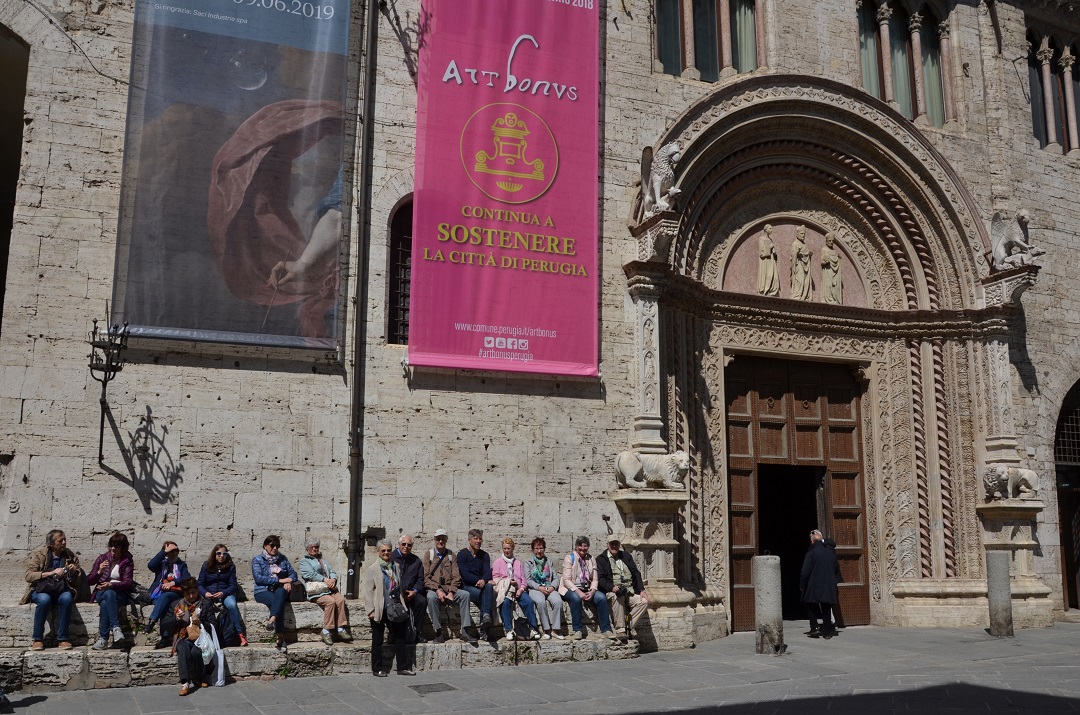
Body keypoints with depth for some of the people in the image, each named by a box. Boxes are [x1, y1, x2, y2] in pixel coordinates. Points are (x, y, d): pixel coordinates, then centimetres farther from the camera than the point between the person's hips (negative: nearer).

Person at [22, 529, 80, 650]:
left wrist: (74, 573, -8)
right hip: (41, 590, -2)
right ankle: (38, 639, -23)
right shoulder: (38, 554, 1)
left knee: (66, 598, -33)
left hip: (61, 590, 2)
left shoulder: (71, 556, 9)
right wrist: (52, 573, -20)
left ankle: (63, 638, -25)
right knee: (44, 599, -36)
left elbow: (76, 582, 15)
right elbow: (29, 576, -10)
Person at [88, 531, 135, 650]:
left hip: (120, 593, -1)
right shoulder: (102, 558, 9)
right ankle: (116, 628, -46)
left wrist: (111, 585, -25)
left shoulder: (127, 561, 6)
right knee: (108, 595, -38)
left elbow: (128, 582, -7)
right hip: (101, 592, 1)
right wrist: (99, 572, -14)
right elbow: (89, 581, 7)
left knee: (105, 603, -37)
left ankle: (103, 638, -39)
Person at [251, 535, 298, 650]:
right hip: (263, 591, -2)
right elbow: (259, 578, -9)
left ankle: (272, 619, -58)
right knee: (278, 602, -35)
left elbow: (293, 573, 12)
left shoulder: (282, 559, 19)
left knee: (280, 593, -36)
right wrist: (279, 580, -15)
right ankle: (280, 637, -45)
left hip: (280, 590, 2)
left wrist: (289, 581, -13)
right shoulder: (257, 560, 7)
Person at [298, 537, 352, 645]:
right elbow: (309, 574, -6)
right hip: (316, 591, -5)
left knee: (341, 599, -25)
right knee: (331, 601, -31)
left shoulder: (322, 560, 29)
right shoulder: (304, 560, 11)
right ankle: (326, 631, -26)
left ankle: (341, 629, -27)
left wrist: (333, 579, -5)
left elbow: (332, 572, 19)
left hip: (330, 589, 5)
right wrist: (325, 579, -15)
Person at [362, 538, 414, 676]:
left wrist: (401, 605, 14)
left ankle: (403, 666, 15)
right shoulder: (372, 569, -5)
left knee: (400, 636, 7)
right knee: (378, 640, 6)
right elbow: (367, 591, -9)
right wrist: (371, 610, -14)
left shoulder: (396, 567, 11)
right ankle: (377, 669, 16)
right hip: (379, 610, -5)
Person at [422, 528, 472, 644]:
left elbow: (456, 576, 6)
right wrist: (438, 590, -16)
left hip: (450, 588, 2)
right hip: (434, 589, -2)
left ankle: (465, 631, -27)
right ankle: (439, 631, -27)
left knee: (465, 594, -27)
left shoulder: (451, 555, 14)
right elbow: (426, 577, -1)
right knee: (431, 597, -36)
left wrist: (451, 592, -11)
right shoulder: (429, 554, 9)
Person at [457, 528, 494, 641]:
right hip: (466, 586, -3)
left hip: (481, 584, 3)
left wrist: (483, 581, -24)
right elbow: (465, 574, -10)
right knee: (484, 594, -34)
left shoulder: (484, 555, 15)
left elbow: (487, 572, 0)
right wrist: (478, 581, -23)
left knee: (488, 587, -34)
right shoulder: (462, 554, 2)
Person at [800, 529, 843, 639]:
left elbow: (805, 571, -13)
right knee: (826, 609, 9)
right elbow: (837, 569, 16)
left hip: (814, 586, -4)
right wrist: (838, 580, 31)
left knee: (811, 607, 11)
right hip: (828, 587, 4)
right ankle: (827, 632, 8)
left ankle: (814, 628, -1)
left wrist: (802, 585, -4)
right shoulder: (830, 553, 6)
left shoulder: (811, 553, -11)